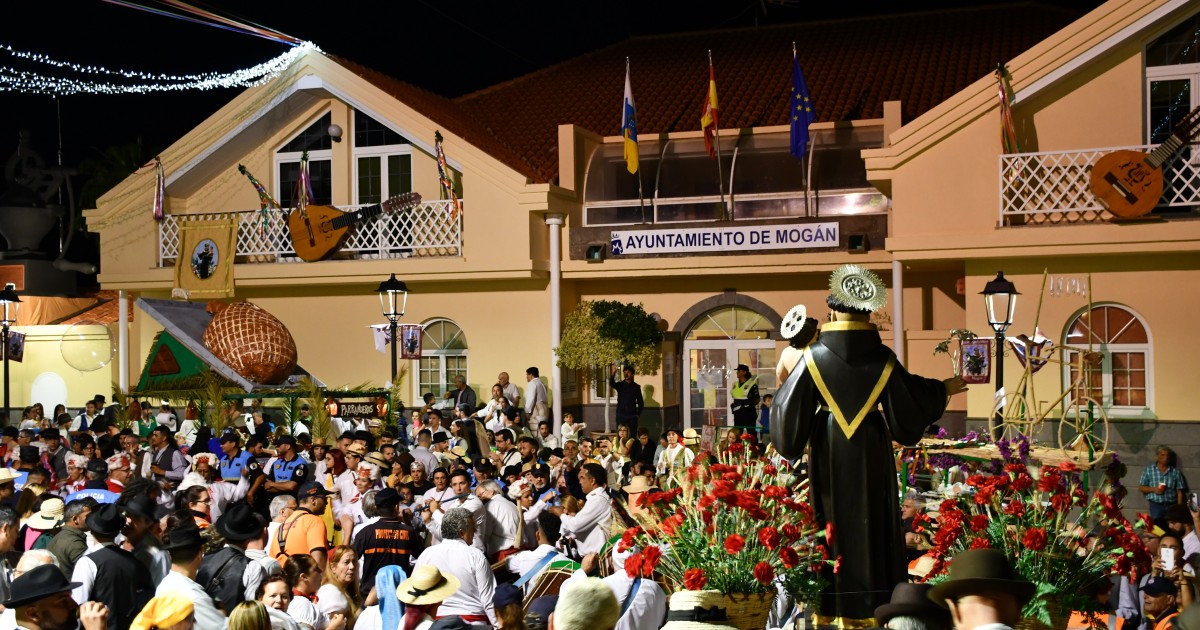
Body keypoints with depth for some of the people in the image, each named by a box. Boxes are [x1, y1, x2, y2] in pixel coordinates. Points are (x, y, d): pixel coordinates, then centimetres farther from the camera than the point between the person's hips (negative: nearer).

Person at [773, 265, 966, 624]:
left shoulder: (815, 355, -10)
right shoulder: (882, 358, -7)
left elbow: (790, 404, -7)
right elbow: (911, 397, 4)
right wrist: (943, 389, 22)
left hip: (828, 450, 0)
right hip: (871, 450, 1)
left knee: (830, 521, 7)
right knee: (872, 520, 10)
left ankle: (829, 609, 10)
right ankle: (875, 604, 17)